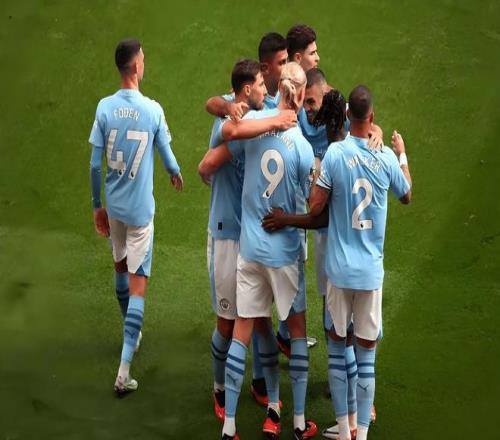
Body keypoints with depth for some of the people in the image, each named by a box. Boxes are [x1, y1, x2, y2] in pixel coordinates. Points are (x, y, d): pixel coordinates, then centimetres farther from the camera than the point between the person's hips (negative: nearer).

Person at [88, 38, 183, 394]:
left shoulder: (105, 107, -8)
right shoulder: (153, 110, -14)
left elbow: (95, 164, -5)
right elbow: (167, 158, -2)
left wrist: (97, 205, 9)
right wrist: (177, 175, 22)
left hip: (113, 205, 3)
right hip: (140, 209, -3)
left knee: (121, 267, 26)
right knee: (137, 285, -2)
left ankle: (131, 333, 46)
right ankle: (125, 370, -10)